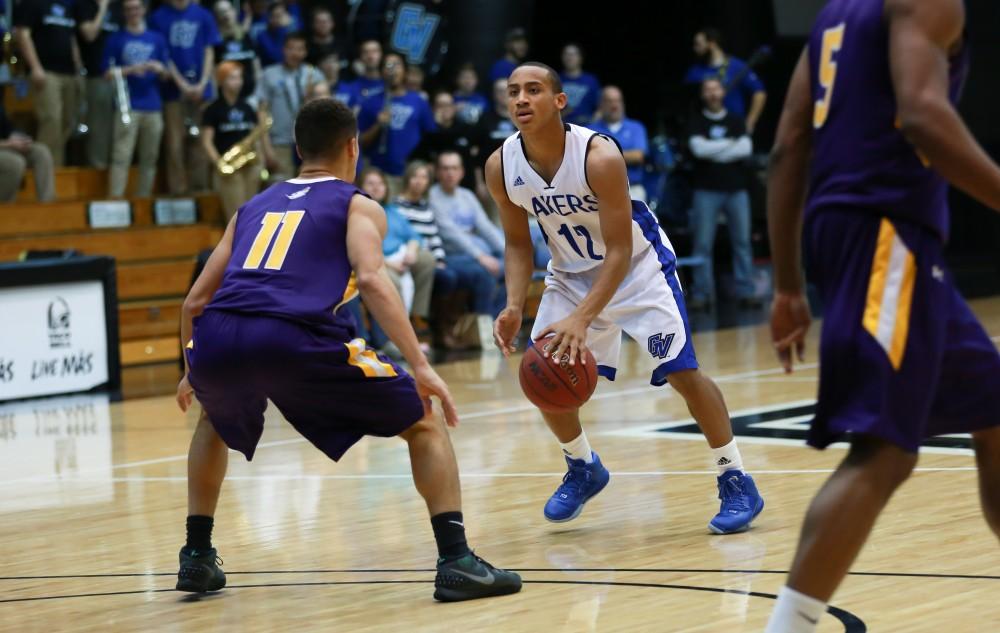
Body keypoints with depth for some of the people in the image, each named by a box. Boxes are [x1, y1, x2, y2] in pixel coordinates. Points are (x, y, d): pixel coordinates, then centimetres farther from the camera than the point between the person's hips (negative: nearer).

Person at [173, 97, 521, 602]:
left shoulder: (254, 207, 32)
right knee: (423, 424, 13)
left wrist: (194, 373, 48)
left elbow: (196, 302, 31)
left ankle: (197, 557, 34)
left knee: (215, 421, 40)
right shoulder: (358, 206, 19)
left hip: (216, 337, 5)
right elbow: (370, 279, -3)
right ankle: (456, 561, -1)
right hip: (294, 338, -4)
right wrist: (420, 366, -8)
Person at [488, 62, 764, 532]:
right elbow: (518, 244, -1)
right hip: (571, 273, 5)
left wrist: (581, 320, -40)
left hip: (637, 264, -5)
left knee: (682, 371, -14)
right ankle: (583, 470, 23)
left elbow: (619, 250, -29)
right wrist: (514, 306, -19)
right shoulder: (501, 168, -16)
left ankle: (736, 482, -1)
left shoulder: (599, 157, -31)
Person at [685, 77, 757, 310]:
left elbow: (746, 148, -4)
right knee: (702, 244, -4)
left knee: (742, 242, 1)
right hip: (706, 190, -2)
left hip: (736, 189, 2)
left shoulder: (736, 122, 11)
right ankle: (702, 293, -1)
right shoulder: (697, 123, 6)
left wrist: (713, 150, -8)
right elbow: (699, 148, -10)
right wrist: (729, 144, -4)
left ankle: (745, 291, 4)